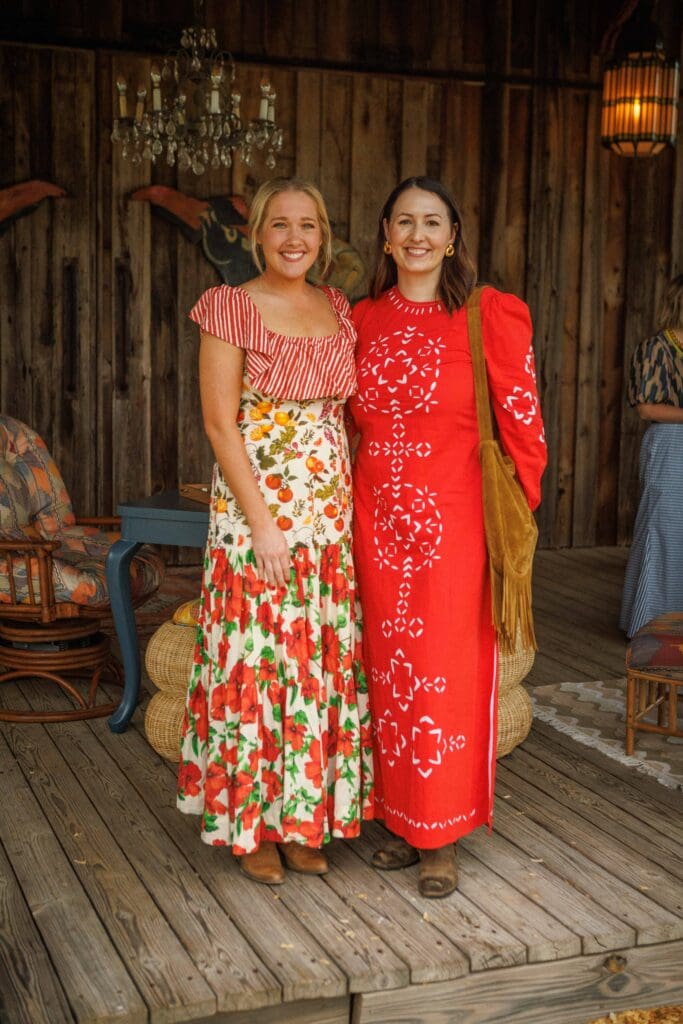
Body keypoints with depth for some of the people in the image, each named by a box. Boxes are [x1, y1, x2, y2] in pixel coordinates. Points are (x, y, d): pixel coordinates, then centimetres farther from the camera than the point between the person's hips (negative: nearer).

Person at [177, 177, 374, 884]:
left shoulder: (338, 310, 11)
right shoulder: (230, 308, -6)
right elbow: (221, 424, -10)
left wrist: (351, 502, 4)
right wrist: (263, 524, -15)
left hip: (331, 511, 5)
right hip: (256, 508, -5)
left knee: (322, 657, 9)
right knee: (257, 659, 1)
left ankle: (302, 816, 24)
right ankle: (251, 824, 17)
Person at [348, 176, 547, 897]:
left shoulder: (489, 316, -6)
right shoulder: (362, 320, 7)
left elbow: (520, 423, -4)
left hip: (453, 519, -4)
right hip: (377, 515, 4)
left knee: (445, 675, 2)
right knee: (390, 670, 10)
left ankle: (442, 838, 17)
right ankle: (403, 820, 26)